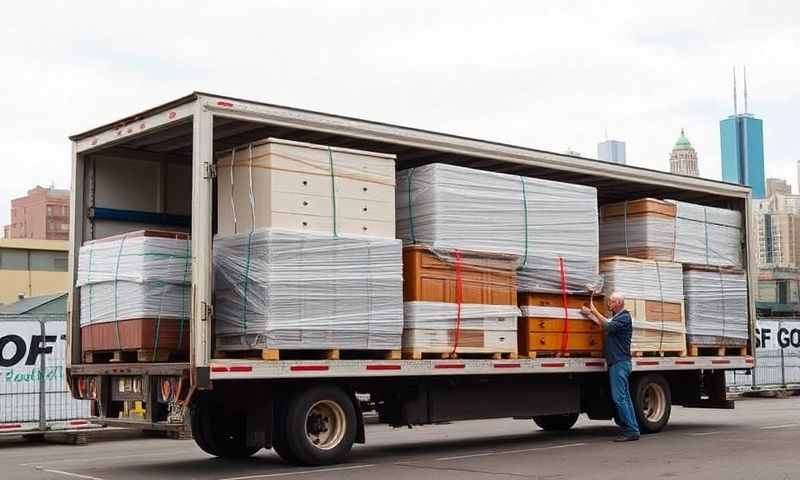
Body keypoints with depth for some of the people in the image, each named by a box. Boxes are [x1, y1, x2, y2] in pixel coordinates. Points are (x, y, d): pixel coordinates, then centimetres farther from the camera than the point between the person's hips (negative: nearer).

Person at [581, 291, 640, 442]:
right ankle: (633, 430, 13)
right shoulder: (616, 317, 20)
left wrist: (594, 311, -20)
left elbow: (608, 326, -24)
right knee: (625, 397, 10)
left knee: (619, 398, -12)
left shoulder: (624, 318, -11)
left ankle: (631, 431, -12)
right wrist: (589, 314, 9)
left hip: (620, 362, -10)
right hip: (616, 362, 10)